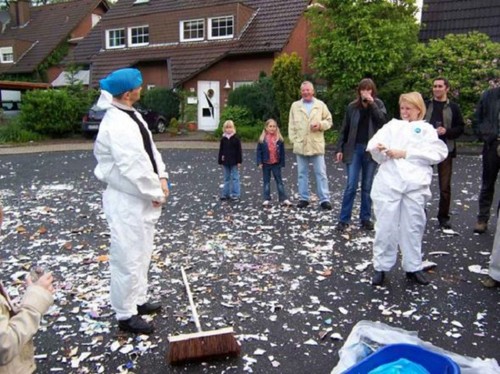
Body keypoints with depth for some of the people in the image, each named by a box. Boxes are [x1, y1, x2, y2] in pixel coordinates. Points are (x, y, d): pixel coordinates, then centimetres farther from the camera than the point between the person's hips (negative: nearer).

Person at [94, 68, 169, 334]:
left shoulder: (132, 115, 10)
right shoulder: (117, 125, -23)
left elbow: (150, 150, 13)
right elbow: (133, 167, -26)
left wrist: (161, 177, -1)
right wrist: (156, 193, -15)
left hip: (141, 198, 11)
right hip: (126, 201, -11)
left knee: (142, 254, 21)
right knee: (128, 258, 1)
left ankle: (138, 301, 38)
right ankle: (126, 315, 17)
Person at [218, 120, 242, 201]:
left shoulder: (236, 138, -6)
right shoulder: (223, 139, 3)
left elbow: (239, 150, -6)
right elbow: (221, 150, 8)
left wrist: (239, 161, -9)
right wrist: (220, 161, 4)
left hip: (234, 162, -4)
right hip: (225, 162, 4)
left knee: (235, 178, 2)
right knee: (226, 178, 13)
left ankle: (235, 194, 8)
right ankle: (226, 194, 20)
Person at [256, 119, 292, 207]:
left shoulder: (279, 139, -5)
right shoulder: (262, 139, -5)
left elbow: (282, 152, -1)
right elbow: (259, 151, -2)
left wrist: (282, 163, -3)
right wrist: (259, 162, -9)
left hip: (276, 164, 0)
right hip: (266, 164, 1)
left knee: (279, 181, 4)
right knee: (266, 181, 8)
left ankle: (283, 199, 6)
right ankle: (266, 199, 14)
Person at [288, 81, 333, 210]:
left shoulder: (321, 105, 5)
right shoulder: (295, 106, 7)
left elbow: (329, 120, 7)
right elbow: (291, 125, 7)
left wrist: (320, 125, -13)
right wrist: (293, 140, -1)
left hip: (316, 145, -1)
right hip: (300, 145, 1)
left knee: (321, 173, 0)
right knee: (302, 173, 8)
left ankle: (324, 199, 4)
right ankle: (303, 198, 17)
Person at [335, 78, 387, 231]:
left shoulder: (378, 104, 5)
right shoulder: (352, 107, 4)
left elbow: (383, 121, -13)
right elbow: (344, 129, 6)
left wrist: (372, 103, -16)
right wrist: (339, 149, 1)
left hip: (371, 150, 1)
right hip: (354, 149, -1)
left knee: (367, 186, 7)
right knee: (351, 186, -4)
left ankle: (365, 218, 17)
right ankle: (344, 219, 4)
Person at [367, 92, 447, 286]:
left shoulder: (426, 129, 15)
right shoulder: (392, 125, 17)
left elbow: (438, 153, -2)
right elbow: (378, 155, 4)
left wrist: (406, 153, -8)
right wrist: (378, 149, -20)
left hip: (415, 184, 0)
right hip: (389, 182, 0)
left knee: (414, 227, 7)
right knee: (385, 226, 0)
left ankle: (413, 267, 22)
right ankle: (381, 267, 12)